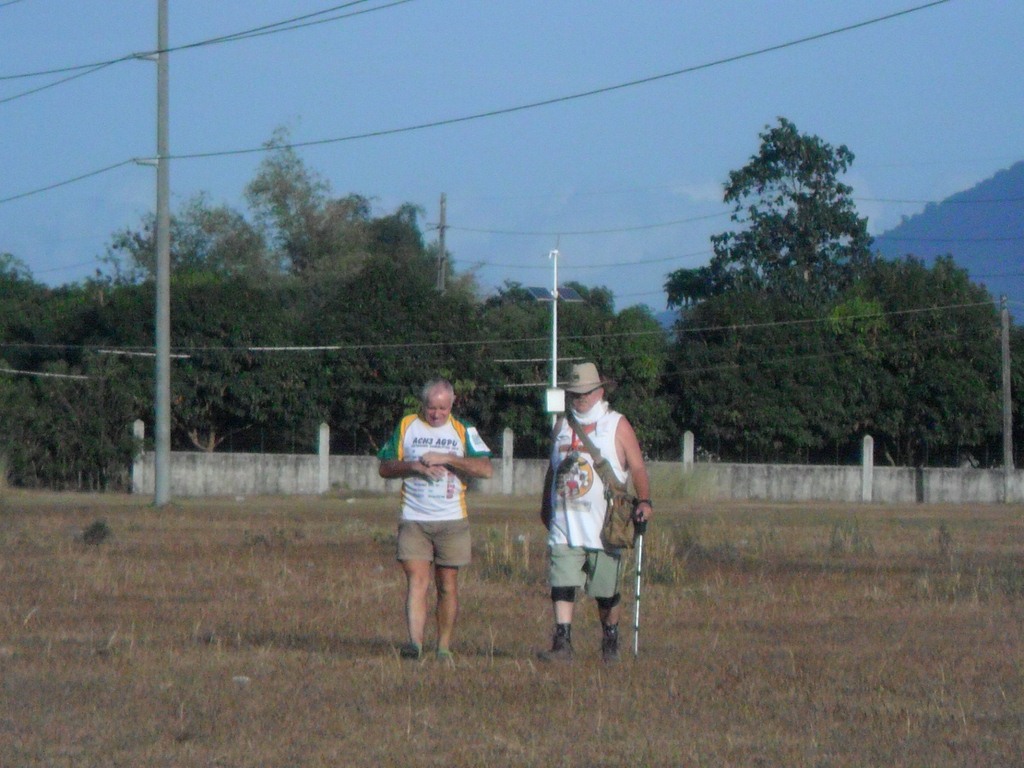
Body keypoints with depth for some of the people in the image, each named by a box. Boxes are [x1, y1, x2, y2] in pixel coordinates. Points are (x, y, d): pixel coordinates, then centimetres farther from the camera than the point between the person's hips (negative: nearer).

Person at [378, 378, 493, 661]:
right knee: (417, 581, -13)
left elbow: (485, 468, -5)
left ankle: (444, 646, 11)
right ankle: (415, 642, -22)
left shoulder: (463, 430, 5)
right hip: (413, 519, 0)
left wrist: (446, 458, -14)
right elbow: (384, 467, 9)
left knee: (448, 584, 3)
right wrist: (415, 466, -9)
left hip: (452, 521, 0)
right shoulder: (406, 427, 8)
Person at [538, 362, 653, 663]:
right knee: (562, 585, -10)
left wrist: (644, 501, -15)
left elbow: (637, 468, -1)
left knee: (606, 592, 4)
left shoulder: (617, 425, 3)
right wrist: (545, 506, 26)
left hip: (603, 525, -3)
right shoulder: (562, 426, 15)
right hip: (565, 524, 3)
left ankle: (610, 643, 21)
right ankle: (562, 644, -14)